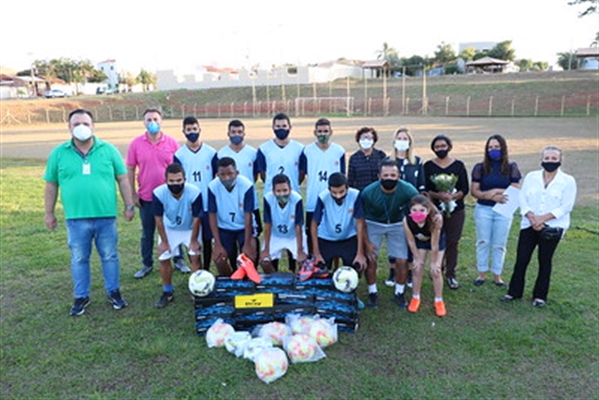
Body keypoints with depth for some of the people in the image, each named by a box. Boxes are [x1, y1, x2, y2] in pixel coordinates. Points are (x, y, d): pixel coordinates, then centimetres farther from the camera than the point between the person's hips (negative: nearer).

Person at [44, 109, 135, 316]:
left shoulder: (108, 150, 0)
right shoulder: (59, 153, 2)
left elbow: (123, 179, 3)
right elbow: (51, 185, 8)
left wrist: (129, 206, 1)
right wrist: (49, 213, 9)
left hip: (106, 216, 0)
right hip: (76, 218, 1)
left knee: (110, 256, 11)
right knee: (79, 259, 12)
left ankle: (113, 292, 27)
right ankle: (81, 296, 27)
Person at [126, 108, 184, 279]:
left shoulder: (172, 143, -3)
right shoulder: (135, 144, -3)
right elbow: (130, 170, 2)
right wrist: (133, 194, 0)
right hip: (146, 197, 0)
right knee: (147, 233, 12)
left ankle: (178, 261, 26)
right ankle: (147, 264, 26)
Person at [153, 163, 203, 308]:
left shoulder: (195, 192, -35)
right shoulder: (158, 193, -32)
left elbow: (196, 219, -21)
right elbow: (159, 219, -17)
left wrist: (194, 240, -12)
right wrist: (164, 241, -9)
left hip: (190, 229, -1)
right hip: (169, 229, 1)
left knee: (195, 257, -6)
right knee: (164, 259, 2)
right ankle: (168, 292, 21)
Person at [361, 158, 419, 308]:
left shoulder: (408, 191, -27)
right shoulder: (368, 192, -27)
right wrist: (366, 242, -12)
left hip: (397, 224, 1)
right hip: (374, 224, -1)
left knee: (402, 261, -3)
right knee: (370, 259, -5)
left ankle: (400, 293, 21)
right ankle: (372, 292, 18)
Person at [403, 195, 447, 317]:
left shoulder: (435, 220, -44)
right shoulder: (407, 220, -37)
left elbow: (434, 244, -30)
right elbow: (411, 241, -19)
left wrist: (434, 262, -17)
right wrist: (417, 258, -8)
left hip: (437, 241, -2)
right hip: (419, 242, 2)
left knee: (435, 271, -1)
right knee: (417, 269, 5)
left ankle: (439, 301, 20)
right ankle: (415, 298, 27)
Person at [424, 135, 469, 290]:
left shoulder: (459, 165, 2)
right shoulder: (428, 166, 1)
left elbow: (465, 189, 0)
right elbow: (424, 189, -3)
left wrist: (452, 196, -19)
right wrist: (438, 195, -21)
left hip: (455, 210, 0)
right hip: (435, 210, 0)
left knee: (453, 242, 3)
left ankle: (450, 274, 14)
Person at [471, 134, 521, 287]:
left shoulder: (511, 168, 1)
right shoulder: (480, 167, 1)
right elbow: (474, 191, -4)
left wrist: (496, 191, -17)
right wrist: (492, 196, -17)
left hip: (504, 211, 0)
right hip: (483, 209, 0)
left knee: (499, 245, 7)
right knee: (483, 242, 8)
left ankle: (497, 275, 20)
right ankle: (482, 273, 20)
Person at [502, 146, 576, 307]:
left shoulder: (568, 181, -2)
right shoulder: (531, 177, 5)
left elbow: (566, 206, -9)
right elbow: (523, 200, 1)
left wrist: (543, 218, -18)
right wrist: (532, 219, -14)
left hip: (552, 227, -2)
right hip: (529, 226, 2)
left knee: (545, 261, 8)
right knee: (521, 259, 3)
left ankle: (540, 295, 21)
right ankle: (514, 291, 16)